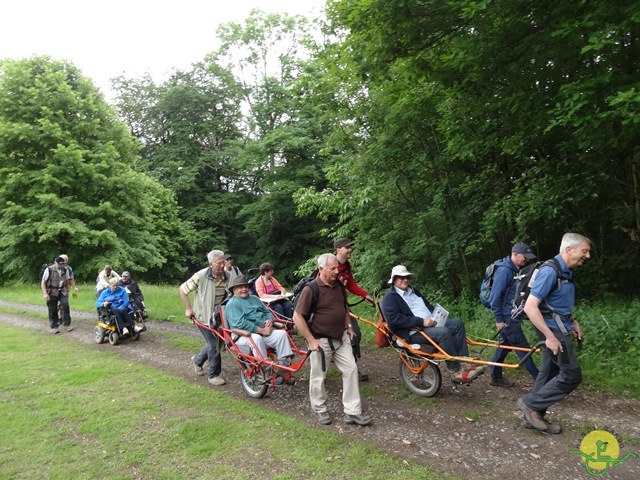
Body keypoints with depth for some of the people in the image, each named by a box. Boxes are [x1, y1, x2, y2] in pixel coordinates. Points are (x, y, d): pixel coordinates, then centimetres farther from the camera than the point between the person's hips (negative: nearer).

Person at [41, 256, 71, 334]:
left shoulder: (65, 270, 1)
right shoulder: (49, 270, -10)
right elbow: (43, 282, -8)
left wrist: (67, 291, 20)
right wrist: (45, 294, -15)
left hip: (62, 292, 2)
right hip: (52, 293, -2)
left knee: (65, 306, -13)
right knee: (52, 310, 2)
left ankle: (67, 325, -4)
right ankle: (54, 327, 14)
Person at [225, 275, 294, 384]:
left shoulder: (254, 298, 22)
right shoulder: (232, 304, -3)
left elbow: (267, 311, 23)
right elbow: (240, 323, -17)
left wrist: (270, 320, -3)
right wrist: (261, 330, -20)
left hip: (264, 332, 7)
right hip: (244, 335, -7)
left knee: (281, 333, -15)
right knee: (256, 338, -37)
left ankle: (284, 368, -14)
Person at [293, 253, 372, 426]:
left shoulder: (339, 285, 3)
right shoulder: (310, 289, -19)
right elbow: (297, 317, -18)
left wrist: (349, 326, 12)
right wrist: (311, 340, -19)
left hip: (341, 338, 7)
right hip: (321, 340, -6)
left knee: (351, 370, 6)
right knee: (318, 377, 8)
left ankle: (352, 412, 16)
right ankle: (319, 409, 31)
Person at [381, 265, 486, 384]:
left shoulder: (414, 291, 22)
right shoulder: (390, 297, -6)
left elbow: (428, 306, 29)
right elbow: (393, 320, -20)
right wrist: (421, 321, -23)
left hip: (430, 324, 9)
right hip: (413, 332, -9)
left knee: (457, 323, -6)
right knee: (443, 332, -30)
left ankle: (463, 363, -8)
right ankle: (456, 372, -19)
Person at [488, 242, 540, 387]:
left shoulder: (514, 270, 11)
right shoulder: (504, 271, -19)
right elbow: (495, 297, -21)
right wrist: (499, 319, -18)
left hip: (512, 317, 10)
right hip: (507, 318, -10)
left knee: (504, 346, 15)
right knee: (523, 349, -2)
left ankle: (496, 377, 25)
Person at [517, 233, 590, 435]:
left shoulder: (566, 272, 10)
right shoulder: (550, 271, -21)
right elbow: (530, 307, -26)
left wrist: (573, 322, 16)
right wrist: (550, 336, -25)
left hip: (559, 328, 10)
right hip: (553, 329, -10)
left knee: (549, 373, 13)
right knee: (571, 374, -7)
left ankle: (532, 416, 22)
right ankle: (531, 403, 2)